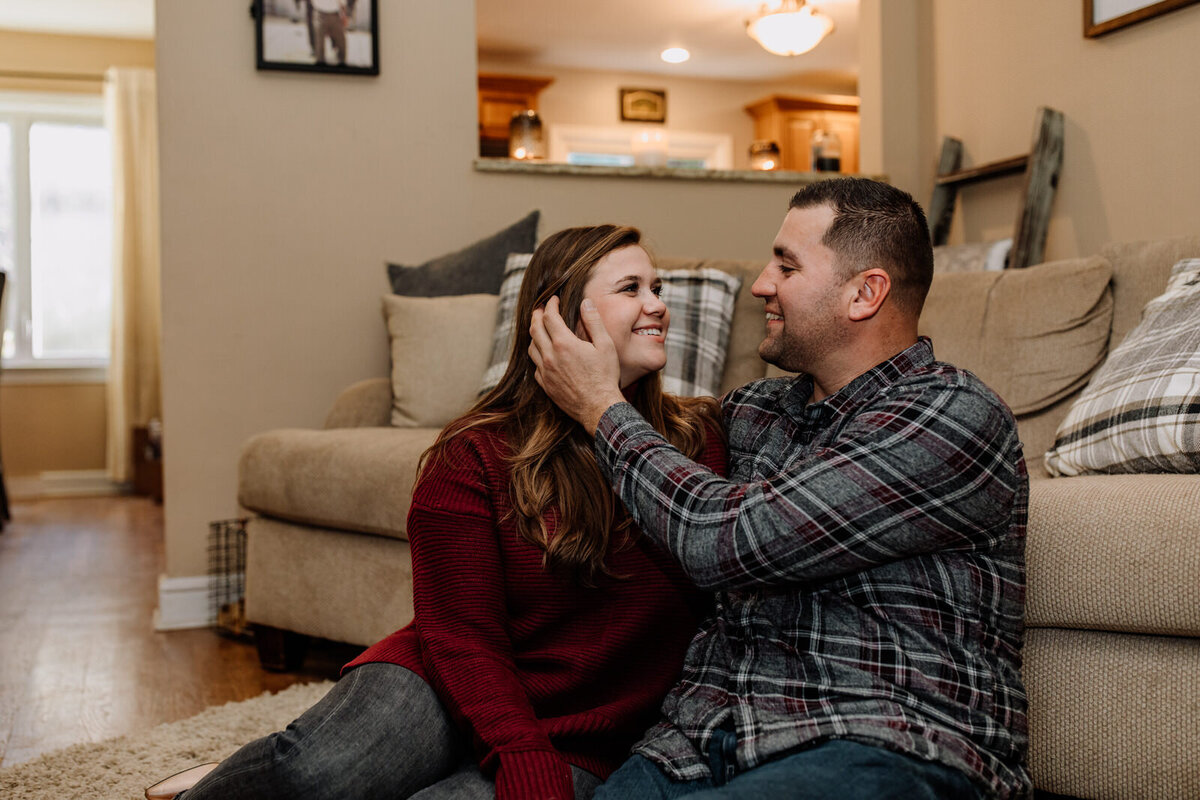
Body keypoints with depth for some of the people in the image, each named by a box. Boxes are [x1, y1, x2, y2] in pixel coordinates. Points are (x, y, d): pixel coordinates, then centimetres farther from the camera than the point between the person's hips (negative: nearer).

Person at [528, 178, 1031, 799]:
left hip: (885, 750, -5)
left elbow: (725, 540, -15)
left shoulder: (954, 416, -7)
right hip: (700, 741, 5)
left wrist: (602, 408, -1)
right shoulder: (748, 411, 16)